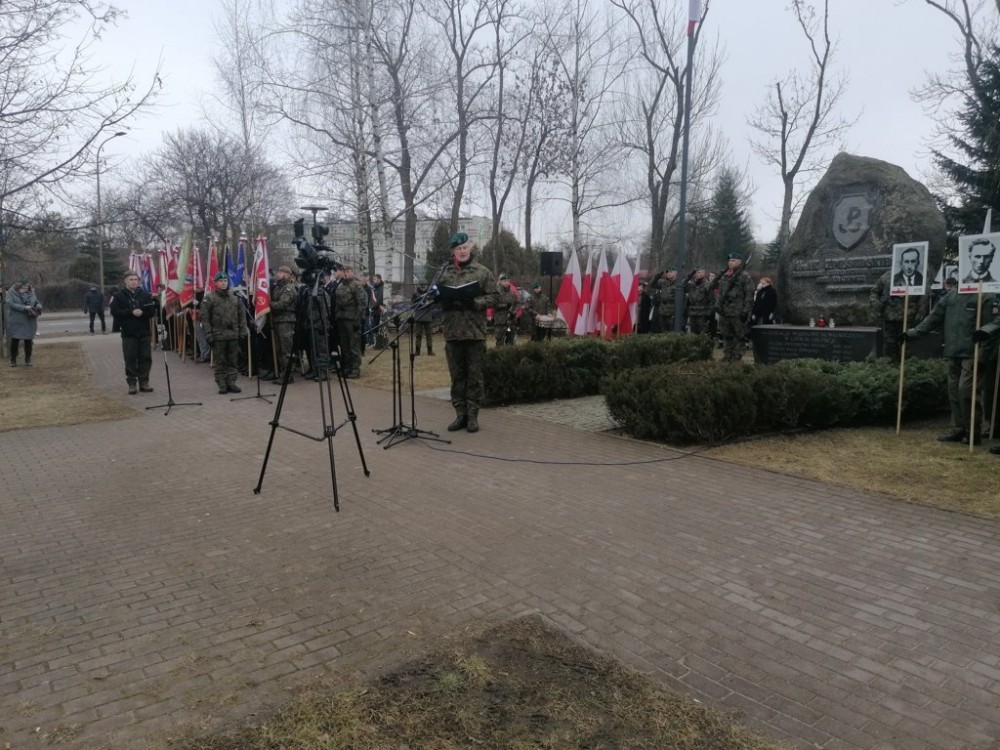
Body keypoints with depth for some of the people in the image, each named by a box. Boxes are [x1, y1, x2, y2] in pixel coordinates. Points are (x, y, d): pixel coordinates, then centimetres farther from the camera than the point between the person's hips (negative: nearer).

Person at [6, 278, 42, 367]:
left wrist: (38, 308, -14)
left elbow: (38, 303, 9)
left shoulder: (31, 293, 8)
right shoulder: (11, 292, -2)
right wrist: (24, 308, -23)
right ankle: (13, 360, 17)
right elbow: (10, 304, -13)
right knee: (15, 341, 4)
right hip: (16, 322, -2)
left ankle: (28, 360, 19)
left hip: (29, 322, 3)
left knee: (28, 341, 6)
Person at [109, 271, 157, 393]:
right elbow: (115, 312, -7)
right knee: (130, 359, 0)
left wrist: (142, 312, -17)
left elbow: (152, 311, 3)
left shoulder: (145, 295, 9)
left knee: (145, 358, 4)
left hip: (145, 332, 2)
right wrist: (131, 312, -16)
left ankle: (144, 382, 13)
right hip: (128, 333, -2)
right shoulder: (119, 296, 3)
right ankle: (132, 383, 7)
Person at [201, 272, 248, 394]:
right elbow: (205, 318, -4)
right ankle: (222, 384, 9)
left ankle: (231, 382, 14)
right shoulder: (209, 298, -1)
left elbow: (242, 316, 12)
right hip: (218, 336, -3)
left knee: (233, 361, 6)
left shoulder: (235, 299, 11)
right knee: (219, 362, 3)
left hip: (233, 335, 3)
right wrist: (208, 335, -10)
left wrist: (242, 332, 4)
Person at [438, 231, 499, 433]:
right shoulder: (445, 273, 10)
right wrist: (445, 302, -9)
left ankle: (473, 415, 11)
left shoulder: (483, 272, 4)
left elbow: (494, 297, 0)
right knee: (457, 376, 9)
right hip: (452, 332, 3)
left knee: (475, 376, 2)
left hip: (475, 332, -2)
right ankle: (460, 414, 17)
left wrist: (475, 303, -15)